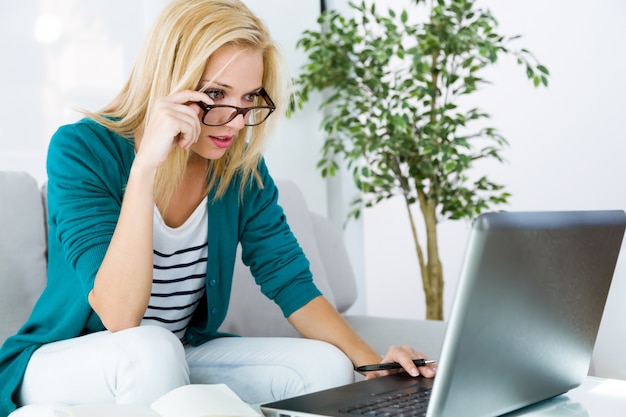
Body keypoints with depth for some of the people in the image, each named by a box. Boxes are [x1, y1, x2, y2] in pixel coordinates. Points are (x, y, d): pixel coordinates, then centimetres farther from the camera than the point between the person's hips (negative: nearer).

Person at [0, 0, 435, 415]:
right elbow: (120, 317, -30)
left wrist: (371, 360, -19)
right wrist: (146, 167, -39)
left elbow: (290, 280, -3)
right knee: (150, 347, -37)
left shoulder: (242, 166, -5)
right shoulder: (82, 149, -21)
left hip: (182, 358, 5)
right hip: (59, 365, -4)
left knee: (327, 365, -16)